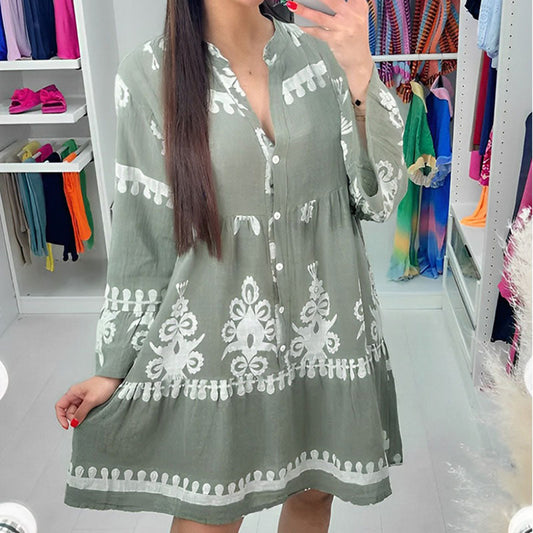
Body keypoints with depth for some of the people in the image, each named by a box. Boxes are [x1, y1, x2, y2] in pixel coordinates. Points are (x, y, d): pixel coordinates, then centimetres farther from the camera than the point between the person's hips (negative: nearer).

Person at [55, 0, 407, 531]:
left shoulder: (321, 50, -3)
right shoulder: (149, 73, -9)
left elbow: (380, 198, -6)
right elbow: (141, 237, -4)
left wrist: (360, 76, -19)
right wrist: (113, 366, 0)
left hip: (324, 329, 3)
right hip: (215, 342, -2)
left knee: (315, 490, 20)